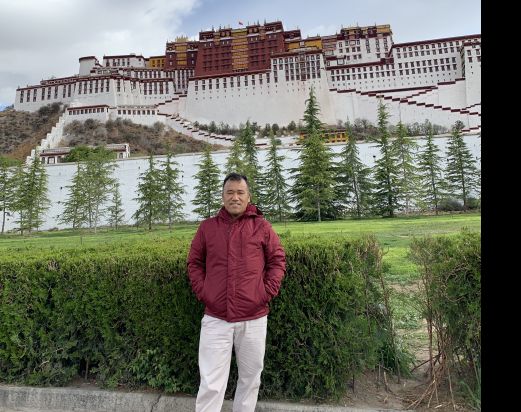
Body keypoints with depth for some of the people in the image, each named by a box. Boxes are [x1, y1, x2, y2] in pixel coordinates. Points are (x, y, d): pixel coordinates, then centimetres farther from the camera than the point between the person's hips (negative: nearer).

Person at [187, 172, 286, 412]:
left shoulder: (262, 226, 0)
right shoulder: (207, 227, 4)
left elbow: (278, 260, 5)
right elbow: (194, 263, 12)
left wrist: (268, 292, -4)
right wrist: (201, 291, 0)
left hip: (254, 318, 0)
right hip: (215, 318, 0)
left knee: (250, 378, 17)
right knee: (210, 384, 5)